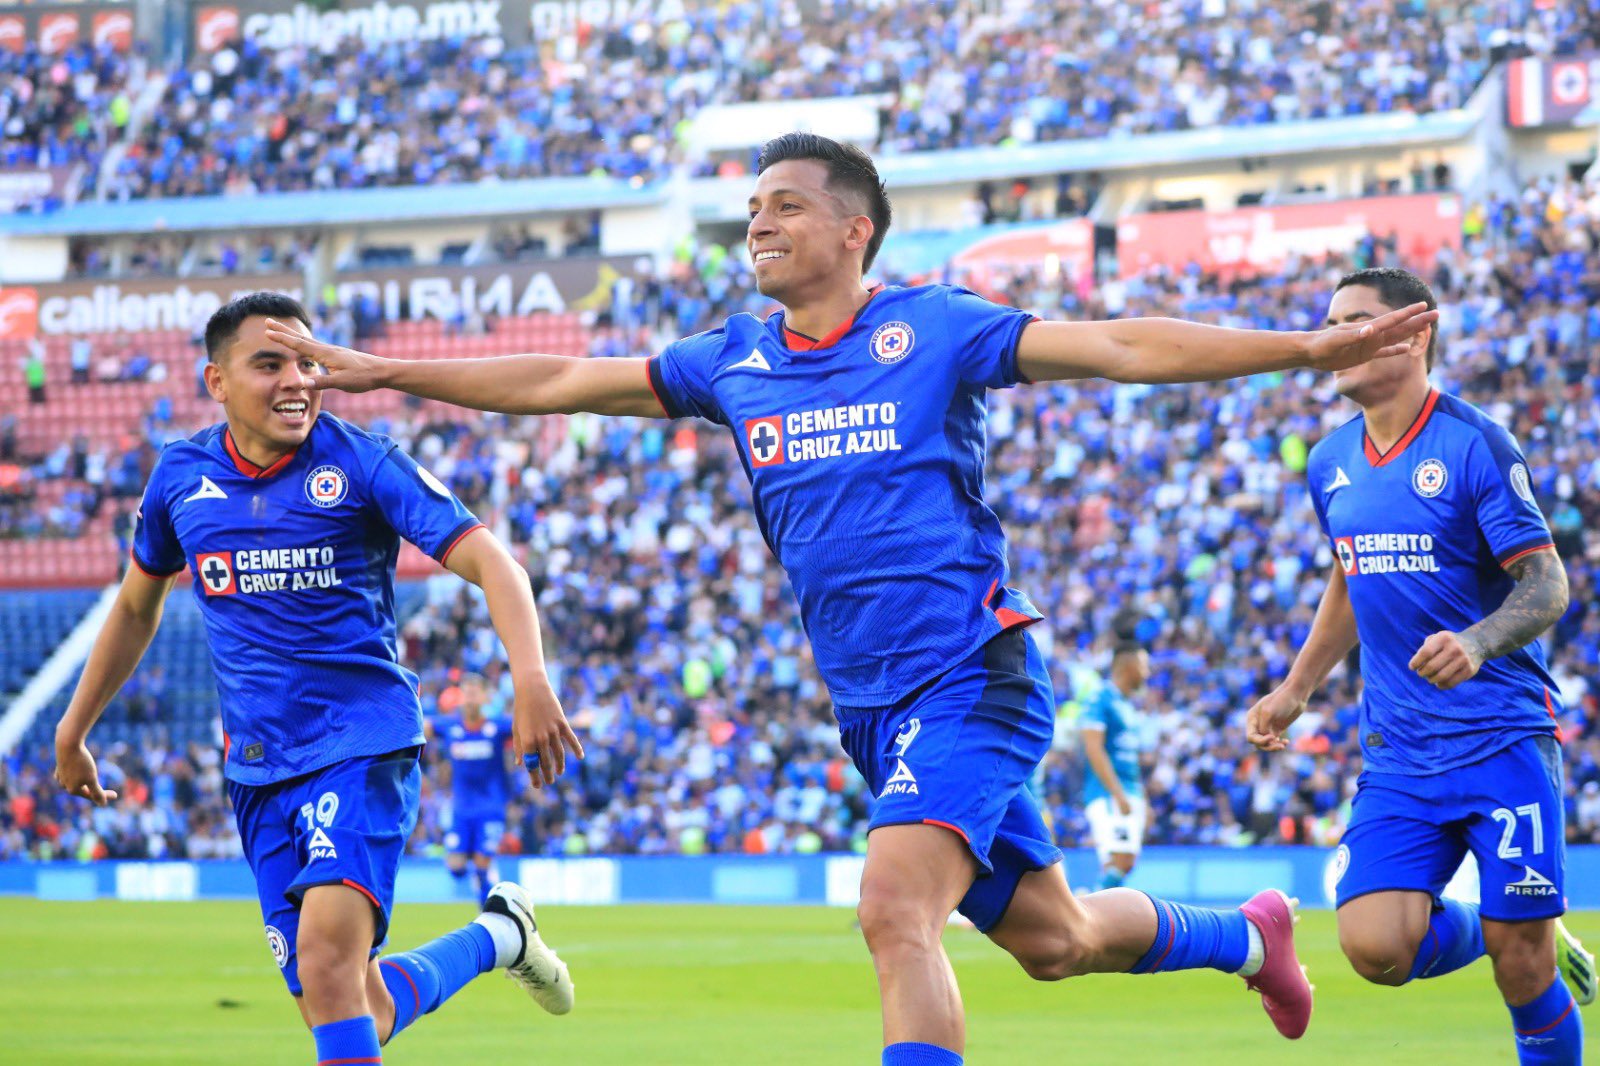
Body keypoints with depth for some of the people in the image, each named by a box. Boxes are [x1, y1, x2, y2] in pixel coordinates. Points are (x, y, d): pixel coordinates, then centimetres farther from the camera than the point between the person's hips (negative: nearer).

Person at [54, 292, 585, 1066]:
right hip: (256, 769, 5)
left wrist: (530, 679, -29)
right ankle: (498, 937, 32)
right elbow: (136, 607, 23)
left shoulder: (362, 463, -7)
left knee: (327, 958, -27)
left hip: (364, 746, -5)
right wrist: (72, 731, 28)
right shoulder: (181, 476, 6)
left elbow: (488, 562, -13)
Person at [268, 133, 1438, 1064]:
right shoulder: (735, 362, 10)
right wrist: (381, 372, 14)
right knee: (1052, 937, 14)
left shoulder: (933, 330, -5)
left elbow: (1120, 347, -10)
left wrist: (1304, 347, -18)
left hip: (968, 679, -6)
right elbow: (560, 381, 15)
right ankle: (1244, 935, 41)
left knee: (895, 911, -24)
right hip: (871, 702, 6)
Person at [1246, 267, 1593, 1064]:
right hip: (1399, 754, 5)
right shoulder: (1330, 463, 10)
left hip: (1503, 737, -5)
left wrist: (1478, 643, -31)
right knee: (1376, 946, -14)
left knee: (1523, 968, -7)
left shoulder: (1474, 445, -10)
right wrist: (1294, 691, 22)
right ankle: (1484, 932, 17)